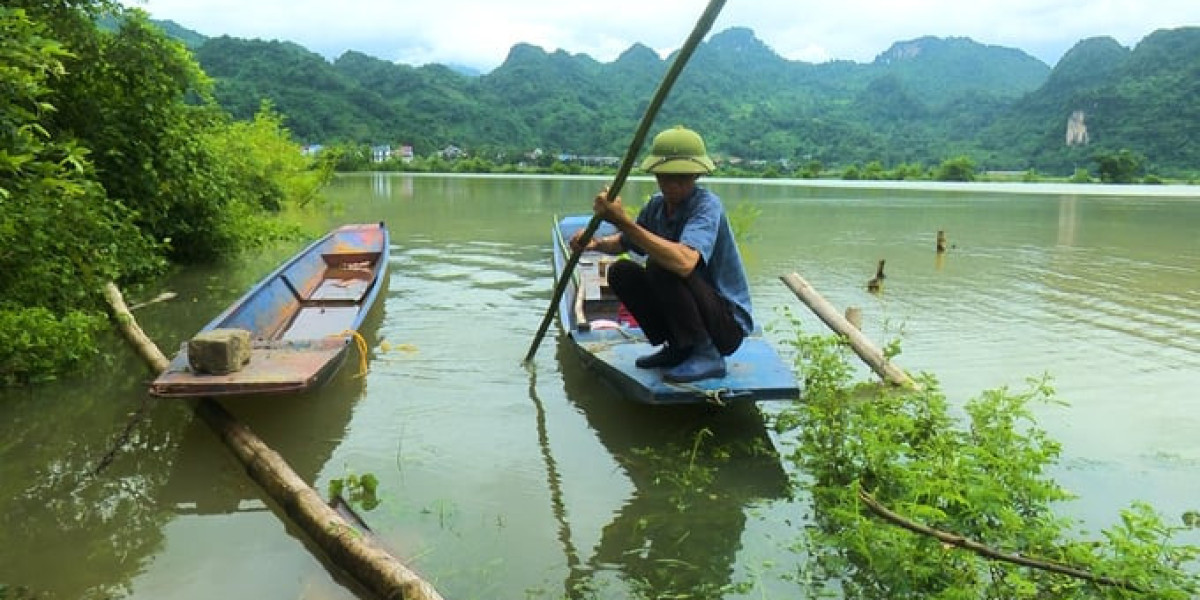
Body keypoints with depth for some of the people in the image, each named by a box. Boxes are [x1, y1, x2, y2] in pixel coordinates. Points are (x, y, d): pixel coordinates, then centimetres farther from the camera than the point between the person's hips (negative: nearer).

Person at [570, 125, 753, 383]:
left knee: (661, 267, -27)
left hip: (729, 324, -7)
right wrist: (596, 243, -8)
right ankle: (678, 349, 9)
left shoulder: (707, 206, -23)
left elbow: (684, 262, -42)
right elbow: (623, 242, 16)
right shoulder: (658, 204, -1)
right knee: (620, 272, -2)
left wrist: (624, 221, -40)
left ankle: (706, 355, -13)